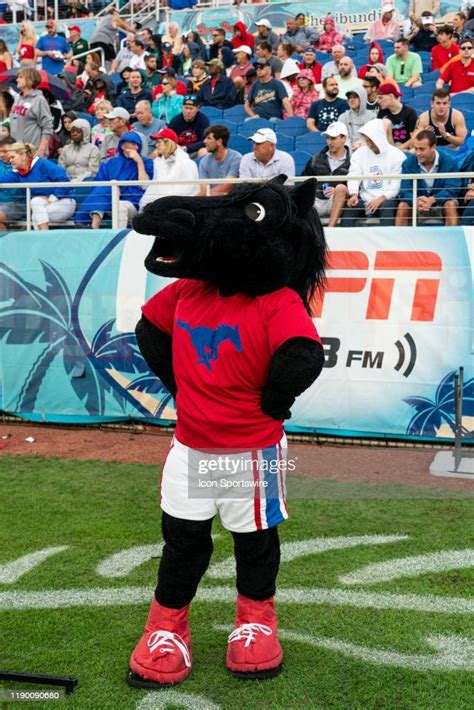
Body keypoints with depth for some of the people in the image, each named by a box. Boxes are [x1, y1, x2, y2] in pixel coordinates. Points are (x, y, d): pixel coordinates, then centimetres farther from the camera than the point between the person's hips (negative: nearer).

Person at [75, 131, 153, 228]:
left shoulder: (146, 162, 8)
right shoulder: (109, 163, 16)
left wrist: (139, 162, -10)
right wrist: (110, 190, -11)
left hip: (132, 203, -3)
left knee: (120, 206, -36)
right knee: (101, 191, -28)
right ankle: (94, 229, -42)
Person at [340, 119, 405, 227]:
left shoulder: (397, 155, 0)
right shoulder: (360, 153, 11)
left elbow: (397, 185, -6)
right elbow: (353, 176, 0)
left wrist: (381, 199, -22)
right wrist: (354, 194, -21)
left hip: (386, 200, -2)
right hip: (364, 200, 3)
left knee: (387, 206, -35)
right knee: (348, 206, -26)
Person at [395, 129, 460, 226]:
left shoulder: (450, 162, -14)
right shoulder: (408, 163, -9)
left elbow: (452, 189, -19)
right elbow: (405, 191, -14)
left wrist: (432, 200, -38)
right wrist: (416, 200, -39)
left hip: (441, 203, -1)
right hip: (417, 204, 1)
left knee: (451, 204, -32)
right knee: (402, 206, -27)